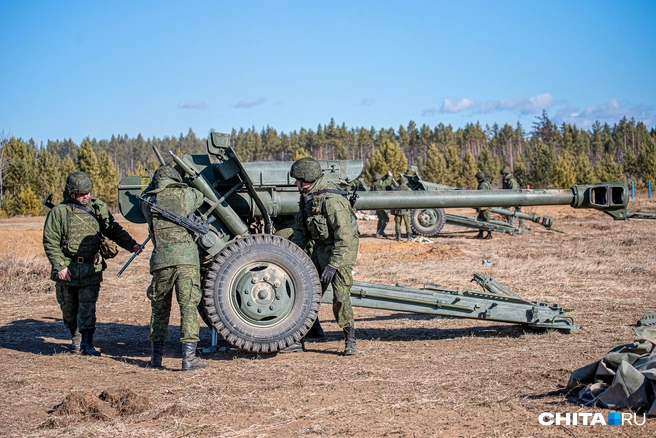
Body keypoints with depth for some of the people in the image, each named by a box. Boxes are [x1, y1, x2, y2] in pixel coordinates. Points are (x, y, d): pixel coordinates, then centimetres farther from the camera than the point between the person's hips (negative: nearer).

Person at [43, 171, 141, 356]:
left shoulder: (98, 208, 2)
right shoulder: (59, 212, -6)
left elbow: (113, 229, 10)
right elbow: (50, 242, -5)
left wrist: (130, 244, -4)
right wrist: (60, 266, -11)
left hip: (91, 268, 1)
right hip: (67, 268, -1)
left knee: (88, 306, -8)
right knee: (69, 308, 11)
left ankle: (87, 343, -5)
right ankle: (75, 339, 31)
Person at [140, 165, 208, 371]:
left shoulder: (147, 202, 13)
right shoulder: (184, 194, 10)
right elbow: (199, 196, 32)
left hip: (161, 258, 2)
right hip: (186, 255, -2)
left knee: (159, 307, 17)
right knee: (188, 306, -1)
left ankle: (156, 356, 20)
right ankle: (189, 357, -6)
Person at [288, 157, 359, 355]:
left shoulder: (331, 200, -27)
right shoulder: (308, 197, 1)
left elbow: (345, 236, -30)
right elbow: (300, 229, 13)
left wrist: (333, 265, -31)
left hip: (342, 250, -8)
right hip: (320, 248, 8)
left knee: (340, 295, -13)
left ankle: (350, 340, 2)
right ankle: (297, 339, 13)